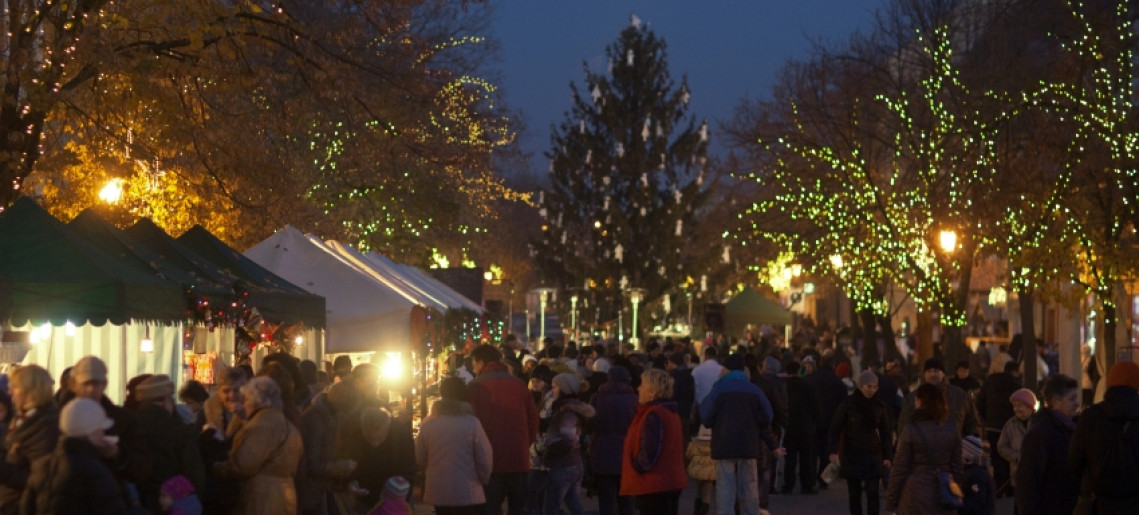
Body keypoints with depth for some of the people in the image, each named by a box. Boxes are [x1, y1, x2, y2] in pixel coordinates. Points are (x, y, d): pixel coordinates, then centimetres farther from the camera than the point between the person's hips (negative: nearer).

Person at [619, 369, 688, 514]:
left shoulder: (653, 416, -18)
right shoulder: (670, 413, 14)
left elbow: (649, 452, -24)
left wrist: (637, 467, -8)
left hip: (654, 485, -10)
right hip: (672, 481, 10)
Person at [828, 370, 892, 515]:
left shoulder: (879, 405, -1)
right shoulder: (848, 404, -9)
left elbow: (885, 431, 7)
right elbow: (835, 428, -8)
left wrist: (887, 456, 2)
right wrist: (832, 451, -18)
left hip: (873, 455, 1)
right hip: (852, 455, -1)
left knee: (873, 493, -7)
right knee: (854, 495, 5)